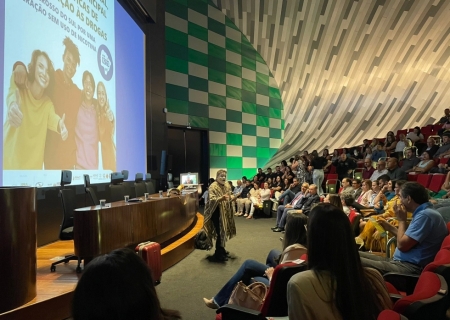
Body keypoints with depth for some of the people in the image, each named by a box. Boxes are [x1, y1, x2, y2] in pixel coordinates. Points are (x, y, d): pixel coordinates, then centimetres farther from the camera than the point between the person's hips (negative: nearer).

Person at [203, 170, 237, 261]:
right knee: (220, 232, -5)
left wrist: (232, 198, -5)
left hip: (225, 212, 8)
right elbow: (212, 200, -27)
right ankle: (218, 254, 8)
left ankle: (221, 250, 32)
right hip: (217, 213, -8)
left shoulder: (227, 185, 6)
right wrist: (221, 198, -44)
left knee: (224, 231, 16)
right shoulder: (213, 186, -17)